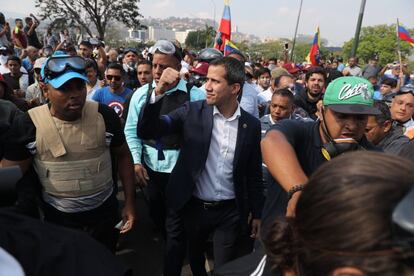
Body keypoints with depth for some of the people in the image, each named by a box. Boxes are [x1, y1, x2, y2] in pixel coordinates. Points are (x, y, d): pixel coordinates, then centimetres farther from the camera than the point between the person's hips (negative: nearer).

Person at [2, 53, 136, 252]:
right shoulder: (27, 124, -14)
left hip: (105, 211, 1)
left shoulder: (104, 115, -12)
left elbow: (123, 155, -1)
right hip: (57, 217, 0)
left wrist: (130, 202, -2)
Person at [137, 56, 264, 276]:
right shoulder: (192, 112, -9)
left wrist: (257, 214, 6)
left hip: (229, 211, -1)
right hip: (193, 207, 1)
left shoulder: (251, 125, -6)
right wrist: (159, 92, -29)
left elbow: (254, 173, 1)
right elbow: (146, 132, -16)